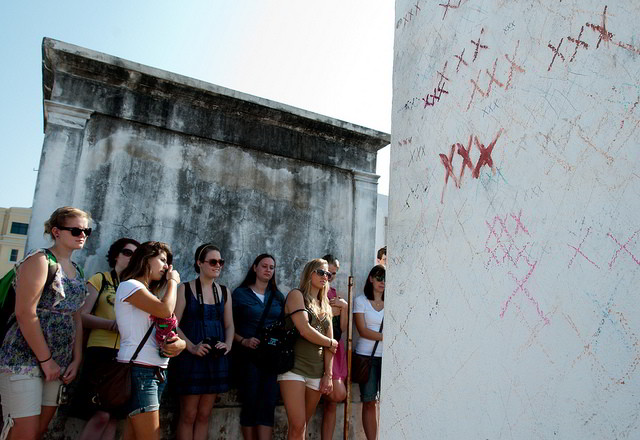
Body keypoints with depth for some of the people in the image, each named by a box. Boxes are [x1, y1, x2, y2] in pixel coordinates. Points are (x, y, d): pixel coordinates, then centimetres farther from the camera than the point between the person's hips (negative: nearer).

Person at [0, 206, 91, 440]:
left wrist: (76, 360, 7)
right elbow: (25, 313, -17)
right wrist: (46, 359, -15)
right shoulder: (40, 260, -10)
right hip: (24, 359, -7)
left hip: (57, 364, 7)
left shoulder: (77, 271, 14)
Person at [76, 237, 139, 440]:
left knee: (112, 417, 6)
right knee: (101, 415, -12)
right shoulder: (100, 279, 6)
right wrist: (114, 324, -17)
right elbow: (82, 316, -3)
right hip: (101, 352, -4)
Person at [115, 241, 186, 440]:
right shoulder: (129, 285, -5)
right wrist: (173, 281, -1)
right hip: (138, 370, -8)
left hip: (156, 371, 8)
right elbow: (166, 310, -18)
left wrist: (180, 343, -8)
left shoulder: (148, 293, 22)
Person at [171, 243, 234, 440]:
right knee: (189, 414, 2)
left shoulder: (224, 292, 10)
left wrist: (228, 344, -7)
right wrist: (191, 347, -20)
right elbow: (174, 325, -8)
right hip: (191, 357, -4)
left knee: (204, 414, 10)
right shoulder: (185, 289, -3)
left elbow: (229, 325, 12)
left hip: (216, 359, 4)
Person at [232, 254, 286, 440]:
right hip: (248, 355, -3)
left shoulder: (278, 296, 12)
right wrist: (243, 341, -17)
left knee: (268, 404, -2)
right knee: (250, 403, 0)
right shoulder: (240, 293, 1)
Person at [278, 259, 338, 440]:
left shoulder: (326, 306, 17)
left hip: (317, 373, 6)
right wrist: (331, 342, 0)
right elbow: (304, 330, -15)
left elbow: (330, 347, 12)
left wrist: (328, 375, 2)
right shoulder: (296, 295, -3)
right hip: (294, 368, -6)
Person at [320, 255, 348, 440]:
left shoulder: (335, 294, 15)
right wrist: (338, 308, -9)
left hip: (336, 348, 6)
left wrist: (344, 307, -4)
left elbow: (342, 328, 11)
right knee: (338, 393, -17)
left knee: (332, 404, 8)